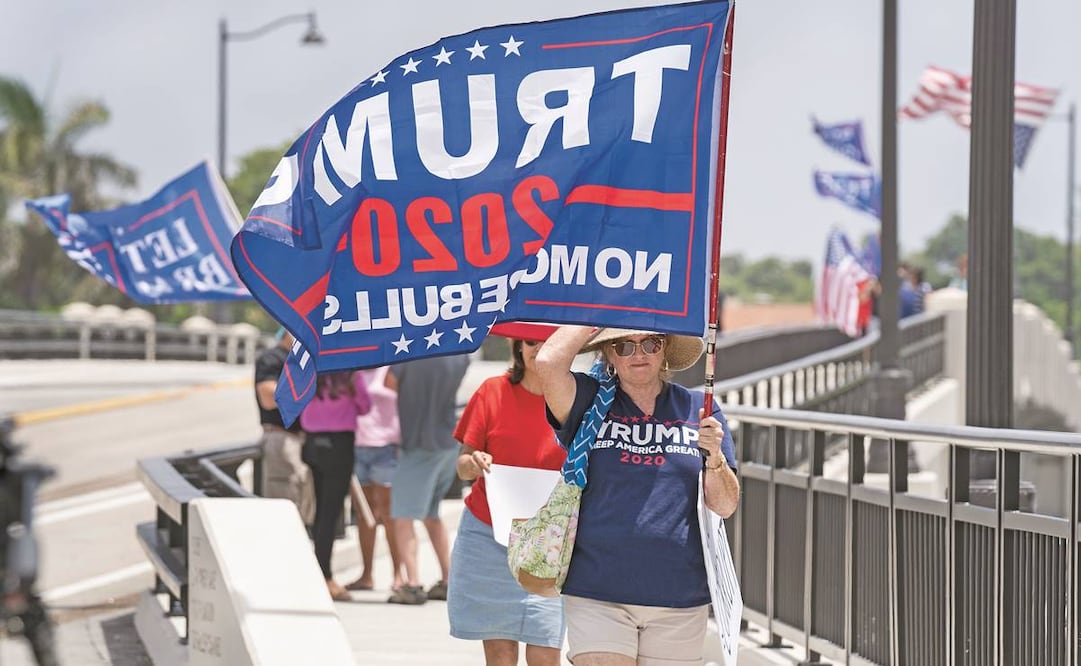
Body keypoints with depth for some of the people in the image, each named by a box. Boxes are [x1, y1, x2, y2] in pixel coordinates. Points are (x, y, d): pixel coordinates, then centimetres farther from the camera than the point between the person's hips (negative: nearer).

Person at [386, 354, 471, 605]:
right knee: (431, 514, 21)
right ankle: (448, 581, 21)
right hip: (450, 444, 7)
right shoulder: (460, 356, 0)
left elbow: (390, 384, -9)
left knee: (403, 516, -6)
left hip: (419, 445, -7)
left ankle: (413, 583, -17)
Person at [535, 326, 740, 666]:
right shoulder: (589, 402, 4)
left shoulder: (698, 409, 8)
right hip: (598, 595, -2)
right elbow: (548, 362, -17)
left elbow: (725, 507, 5)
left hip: (680, 598, 2)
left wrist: (715, 456, -15)